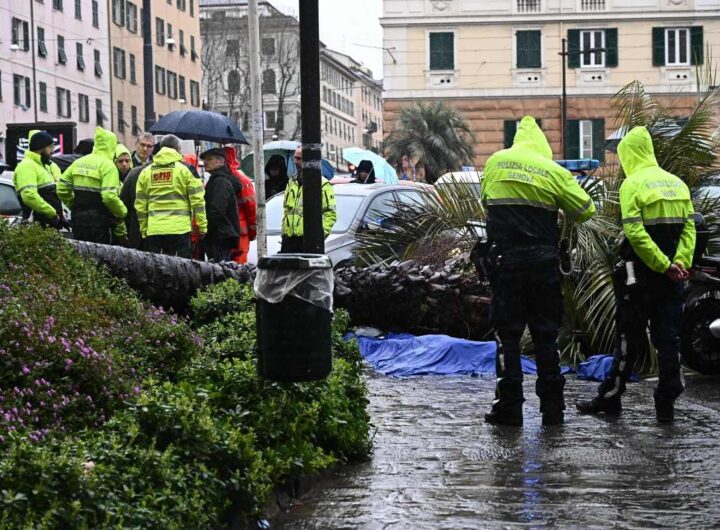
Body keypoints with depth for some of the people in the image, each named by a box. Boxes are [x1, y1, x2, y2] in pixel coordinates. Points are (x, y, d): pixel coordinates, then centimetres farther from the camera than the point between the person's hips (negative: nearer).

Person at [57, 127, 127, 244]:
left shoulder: (78, 162, 11)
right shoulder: (108, 166, -11)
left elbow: (61, 188, 11)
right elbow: (109, 196, -21)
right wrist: (122, 212, -5)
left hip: (78, 218, 7)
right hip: (99, 220, -6)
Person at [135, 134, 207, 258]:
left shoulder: (146, 172, 10)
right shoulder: (184, 169, 0)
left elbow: (140, 205, 11)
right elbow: (197, 199, -3)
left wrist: (143, 230, 18)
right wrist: (202, 225, 4)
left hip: (154, 230, 3)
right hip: (179, 228, -3)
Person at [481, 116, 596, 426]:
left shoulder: (495, 163, 3)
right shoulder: (554, 172, 0)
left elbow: (486, 202, 14)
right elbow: (585, 211, 4)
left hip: (505, 259, -1)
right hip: (543, 260, 1)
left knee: (508, 333, 4)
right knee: (545, 334, 9)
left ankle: (509, 407, 2)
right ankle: (552, 407, 12)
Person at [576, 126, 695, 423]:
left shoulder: (632, 184, -9)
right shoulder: (677, 184, 11)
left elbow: (635, 232, -19)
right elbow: (689, 228, 3)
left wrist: (664, 265, -16)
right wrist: (680, 263, -7)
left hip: (641, 275, -5)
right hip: (672, 277, 5)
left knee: (628, 338, 3)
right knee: (668, 338, 7)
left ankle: (610, 398, 12)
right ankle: (666, 405, 7)